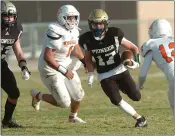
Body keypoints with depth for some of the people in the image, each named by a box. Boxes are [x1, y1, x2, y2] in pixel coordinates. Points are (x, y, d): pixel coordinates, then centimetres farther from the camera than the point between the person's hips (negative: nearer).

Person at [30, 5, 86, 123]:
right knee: (64, 103, -8)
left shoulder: (74, 31, -1)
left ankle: (73, 117, 40)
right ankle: (37, 96, 16)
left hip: (66, 65, 8)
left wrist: (85, 61, 20)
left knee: (78, 95, 11)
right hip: (50, 68, -8)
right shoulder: (55, 31, -28)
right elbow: (47, 57, -30)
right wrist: (63, 71, -32)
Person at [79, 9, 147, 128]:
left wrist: (136, 62, -22)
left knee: (136, 97, -4)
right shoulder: (87, 40, -11)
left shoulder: (115, 34, -17)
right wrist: (90, 75, -4)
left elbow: (134, 48, -6)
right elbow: (88, 59, 7)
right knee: (117, 101, -14)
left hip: (120, 70, 0)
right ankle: (139, 118, 6)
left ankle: (122, 86, 30)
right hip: (105, 76, 0)